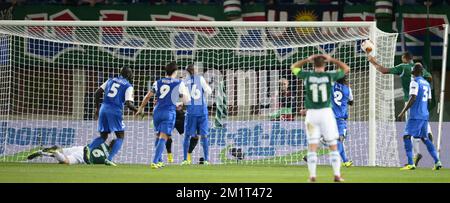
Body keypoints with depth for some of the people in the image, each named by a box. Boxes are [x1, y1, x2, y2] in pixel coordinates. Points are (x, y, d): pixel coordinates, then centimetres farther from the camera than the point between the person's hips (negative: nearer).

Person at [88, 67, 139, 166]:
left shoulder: (111, 80, 17)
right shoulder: (128, 86, 2)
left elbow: (97, 93, 12)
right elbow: (128, 103, -10)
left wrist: (97, 108, 21)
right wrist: (137, 110, 6)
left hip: (104, 109, 5)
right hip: (115, 111, -5)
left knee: (103, 136, 17)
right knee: (120, 137, 8)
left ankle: (88, 149, -9)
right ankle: (109, 159, -7)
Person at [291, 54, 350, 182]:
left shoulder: (307, 76, -1)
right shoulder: (329, 76, -2)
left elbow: (293, 67, 18)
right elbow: (346, 69, 16)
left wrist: (307, 60, 19)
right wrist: (331, 59, 16)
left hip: (311, 113, 1)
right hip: (326, 112, -1)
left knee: (312, 146, 4)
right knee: (333, 146, 7)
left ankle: (312, 175, -3)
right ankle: (337, 175, 3)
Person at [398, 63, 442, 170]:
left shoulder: (414, 82, -9)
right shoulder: (426, 83, 16)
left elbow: (413, 98, -18)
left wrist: (403, 112, -16)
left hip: (415, 116, -8)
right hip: (425, 115, 8)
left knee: (407, 136, -8)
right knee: (425, 138, 16)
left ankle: (410, 164, -19)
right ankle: (437, 162, 8)